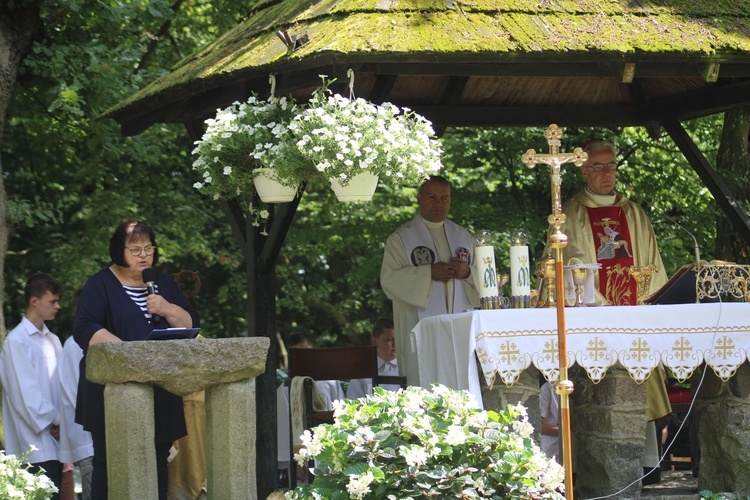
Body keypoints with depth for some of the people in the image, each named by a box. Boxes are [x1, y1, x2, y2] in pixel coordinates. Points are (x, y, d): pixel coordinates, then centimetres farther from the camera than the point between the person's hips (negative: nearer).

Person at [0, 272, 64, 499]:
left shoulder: (52, 340, 15)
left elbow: (61, 385, 12)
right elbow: (25, 392, -12)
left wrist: (61, 421, -3)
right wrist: (52, 422, -6)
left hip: (54, 441, 7)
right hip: (35, 443, -7)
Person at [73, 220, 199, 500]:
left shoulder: (164, 284, 16)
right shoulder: (101, 285, 2)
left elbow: (191, 324, 13)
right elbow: (84, 329, -11)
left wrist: (168, 309, -8)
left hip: (161, 393, 4)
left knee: (158, 462, 4)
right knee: (110, 463, -4)